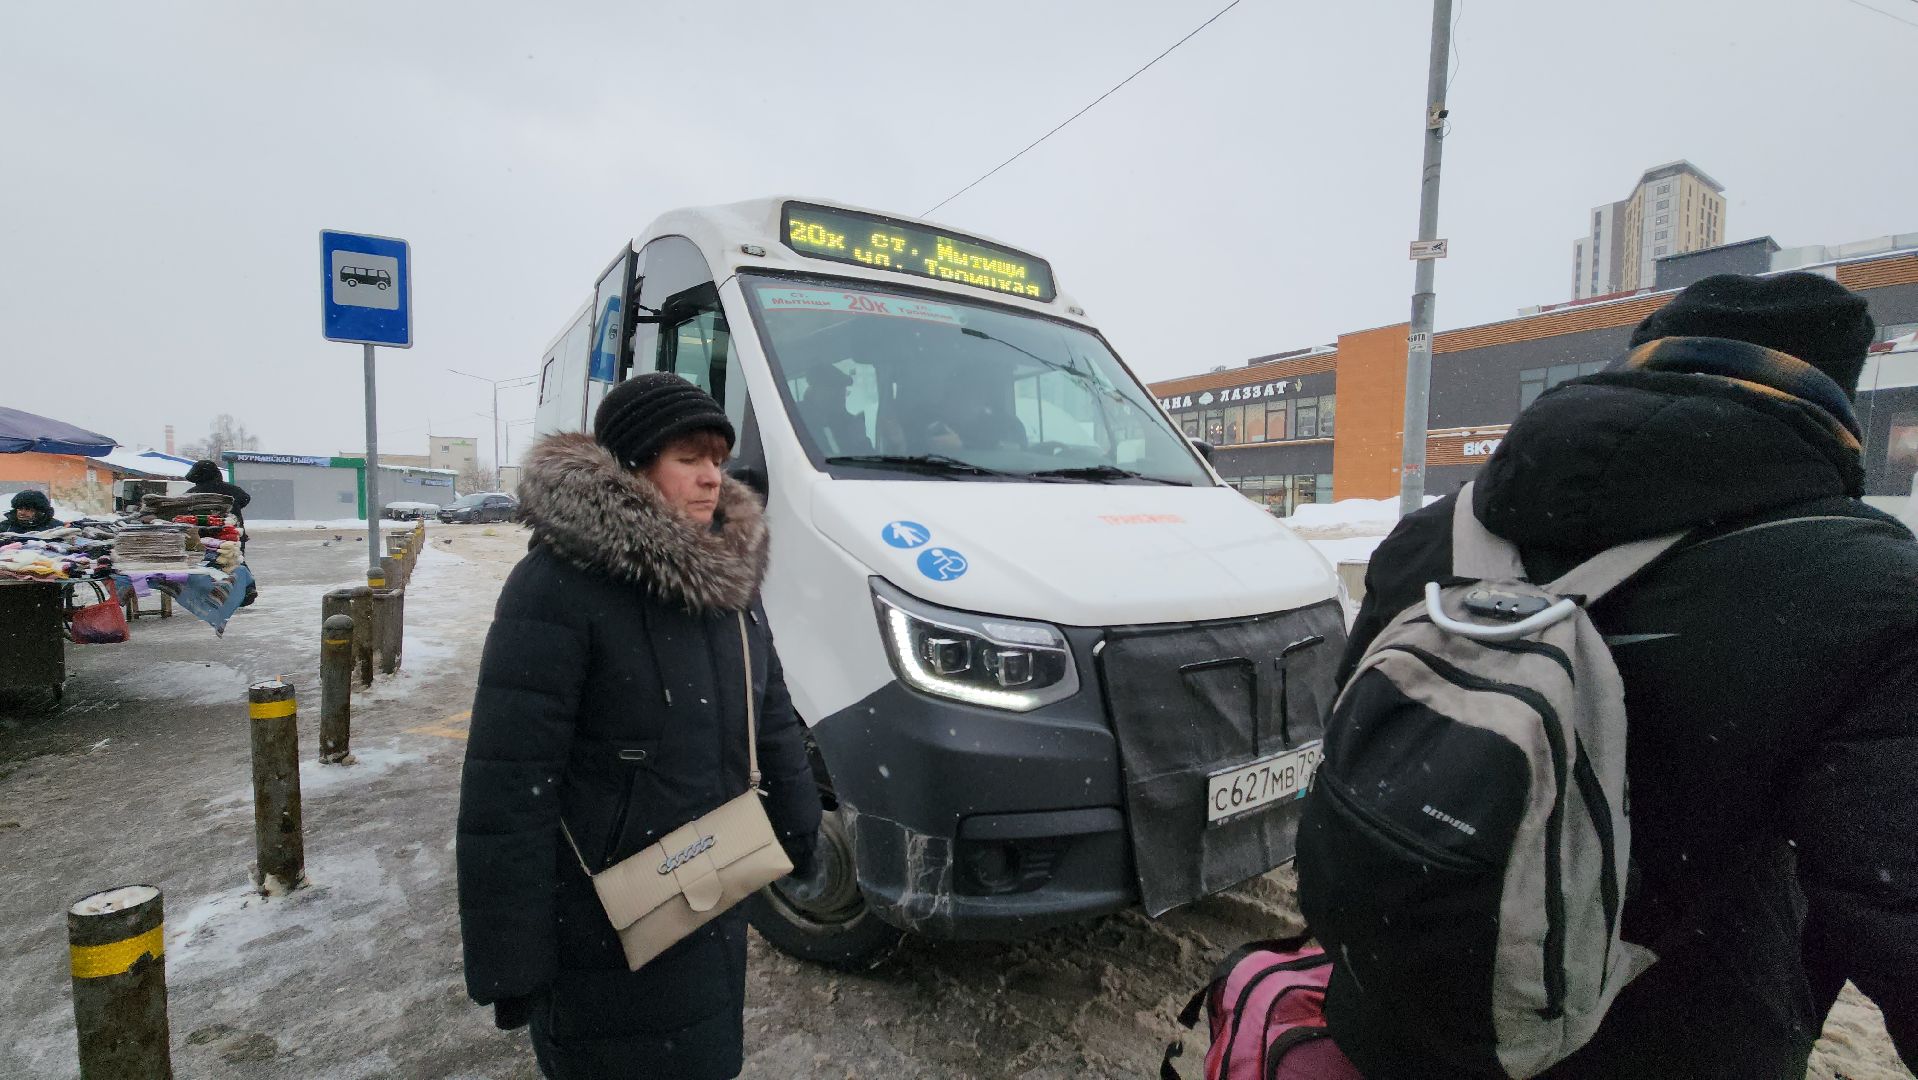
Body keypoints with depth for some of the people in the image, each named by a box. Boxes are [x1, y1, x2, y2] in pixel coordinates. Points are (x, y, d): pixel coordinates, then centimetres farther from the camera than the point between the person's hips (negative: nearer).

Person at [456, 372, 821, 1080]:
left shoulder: (727, 572, 1)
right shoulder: (558, 584, -21)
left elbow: (773, 721, 8)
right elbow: (507, 784, -21)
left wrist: (799, 834, 12)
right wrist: (509, 963, -18)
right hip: (602, 940, -6)